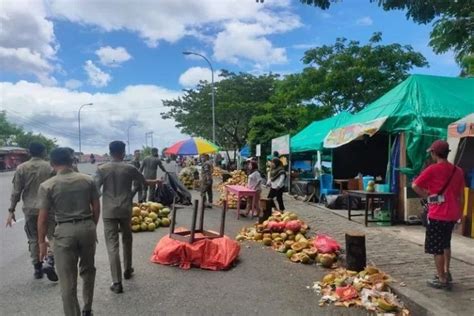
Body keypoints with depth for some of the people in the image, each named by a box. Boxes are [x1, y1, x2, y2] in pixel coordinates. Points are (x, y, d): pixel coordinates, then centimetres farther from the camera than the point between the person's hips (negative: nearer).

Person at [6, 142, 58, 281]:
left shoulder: (21, 168, 1)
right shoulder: (50, 167, -4)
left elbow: (16, 191, -1)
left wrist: (11, 210, 5)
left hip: (30, 209, 2)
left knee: (33, 240, 14)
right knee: (52, 236, 8)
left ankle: (37, 268, 20)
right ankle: (49, 262, -11)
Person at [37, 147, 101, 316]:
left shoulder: (47, 186, -8)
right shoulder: (88, 180, 0)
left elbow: (43, 217, -7)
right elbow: (96, 207, 5)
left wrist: (41, 241, 4)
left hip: (65, 231, -3)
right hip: (87, 227, 4)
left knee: (68, 280, 8)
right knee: (88, 270, 23)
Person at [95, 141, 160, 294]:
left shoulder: (102, 169, -3)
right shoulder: (129, 168, 0)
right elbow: (144, 181, 15)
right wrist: (156, 182, 35)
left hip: (109, 212, -1)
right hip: (125, 210, 1)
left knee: (112, 245, -1)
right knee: (127, 240, 22)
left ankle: (117, 283, -3)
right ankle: (128, 270, 37)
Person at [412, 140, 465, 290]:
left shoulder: (433, 169, -12)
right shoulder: (458, 171, 6)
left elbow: (415, 186, -13)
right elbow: (461, 196, 11)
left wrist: (427, 195, 3)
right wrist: (459, 213, 19)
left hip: (437, 215, -7)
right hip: (452, 214, 7)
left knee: (436, 248, 3)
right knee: (445, 244, 24)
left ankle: (441, 279, 9)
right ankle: (446, 273, 32)